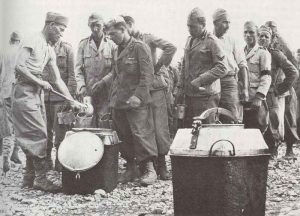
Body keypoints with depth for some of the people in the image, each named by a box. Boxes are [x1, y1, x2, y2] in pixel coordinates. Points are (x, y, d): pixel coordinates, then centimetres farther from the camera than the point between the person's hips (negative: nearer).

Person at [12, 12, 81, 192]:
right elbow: (20, 66, -17)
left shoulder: (50, 50, 16)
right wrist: (39, 81, -14)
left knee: (34, 137, 8)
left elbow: (58, 79, 15)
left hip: (38, 93, 9)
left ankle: (29, 178, 14)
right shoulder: (33, 42, -8)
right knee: (38, 135, -11)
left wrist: (72, 101, 8)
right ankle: (41, 178, -6)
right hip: (25, 91, -9)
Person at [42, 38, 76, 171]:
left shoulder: (66, 48, 2)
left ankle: (60, 164, 8)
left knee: (61, 133, -1)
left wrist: (69, 97, -9)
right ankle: (46, 162, 16)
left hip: (60, 97, -2)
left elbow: (71, 75, -1)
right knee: (45, 132, 6)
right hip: (43, 96, 2)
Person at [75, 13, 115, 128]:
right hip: (88, 94, 1)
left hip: (106, 94, -1)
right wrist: (84, 92, -7)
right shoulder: (83, 44, 10)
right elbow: (78, 70, 5)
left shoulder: (111, 45, 7)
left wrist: (102, 83, -13)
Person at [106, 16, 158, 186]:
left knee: (141, 133, -10)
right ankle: (131, 168, 17)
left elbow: (148, 75, -14)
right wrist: (114, 97, 14)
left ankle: (150, 170, -5)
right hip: (119, 102, 8)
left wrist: (138, 95, -22)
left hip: (137, 102, -7)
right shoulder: (118, 51, 16)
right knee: (124, 136, 8)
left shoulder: (139, 47, -8)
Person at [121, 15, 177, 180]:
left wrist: (159, 66, -8)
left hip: (155, 87, -4)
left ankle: (161, 164, 3)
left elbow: (171, 48, -9)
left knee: (159, 127, -5)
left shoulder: (148, 39, 1)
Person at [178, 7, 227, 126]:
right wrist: (181, 86, 14)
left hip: (206, 95, -7)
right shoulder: (189, 40, 17)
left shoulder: (211, 41, -7)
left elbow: (221, 69, -12)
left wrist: (199, 80, -17)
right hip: (189, 94, 7)